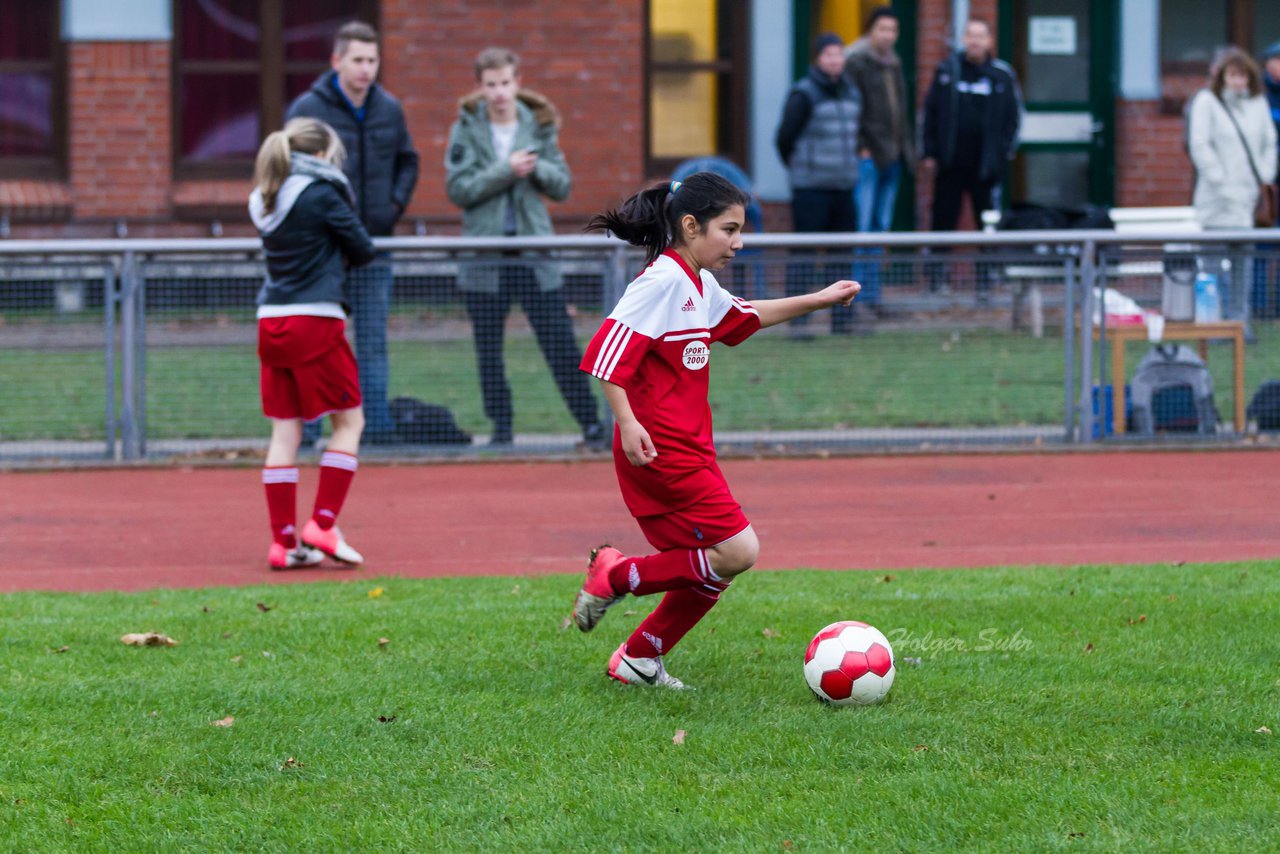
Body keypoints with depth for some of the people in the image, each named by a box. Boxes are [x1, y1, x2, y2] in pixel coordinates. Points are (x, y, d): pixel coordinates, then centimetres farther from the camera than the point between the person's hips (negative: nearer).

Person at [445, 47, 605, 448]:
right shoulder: (466, 129, 1)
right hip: (484, 257, 0)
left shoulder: (539, 126, 6)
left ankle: (591, 425, 4)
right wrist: (505, 171, -16)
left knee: (561, 344, -1)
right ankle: (501, 427, 14)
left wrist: (537, 168, -13)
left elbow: (562, 186, 6)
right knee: (489, 350, 4)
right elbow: (458, 189, -8)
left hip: (534, 254, 0)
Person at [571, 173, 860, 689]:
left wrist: (817, 301, 32)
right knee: (737, 551, -15)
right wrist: (627, 423, -28)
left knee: (711, 574, 10)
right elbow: (604, 355, -22)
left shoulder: (700, 286, 15)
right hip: (659, 450, -10)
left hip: (688, 451, 10)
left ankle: (639, 659, 22)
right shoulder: (661, 282, -15)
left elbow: (744, 318, 36)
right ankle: (614, 577, -4)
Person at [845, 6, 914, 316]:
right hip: (867, 156, -8)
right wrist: (860, 148, -16)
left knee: (881, 227, 9)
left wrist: (907, 148, 17)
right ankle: (861, 294, -10)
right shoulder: (855, 61, -7)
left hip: (892, 158, 8)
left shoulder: (893, 64, 18)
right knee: (863, 226, -10)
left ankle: (871, 295, 12)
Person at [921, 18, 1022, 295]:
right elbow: (930, 112, 6)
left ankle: (986, 278, 8)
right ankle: (936, 276, 8)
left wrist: (1005, 152, -2)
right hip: (950, 162, 0)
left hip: (986, 164, 0)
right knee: (943, 219, 2)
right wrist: (929, 153, 1)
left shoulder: (1002, 75, 2)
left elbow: (1014, 116, 7)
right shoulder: (947, 71, 4)